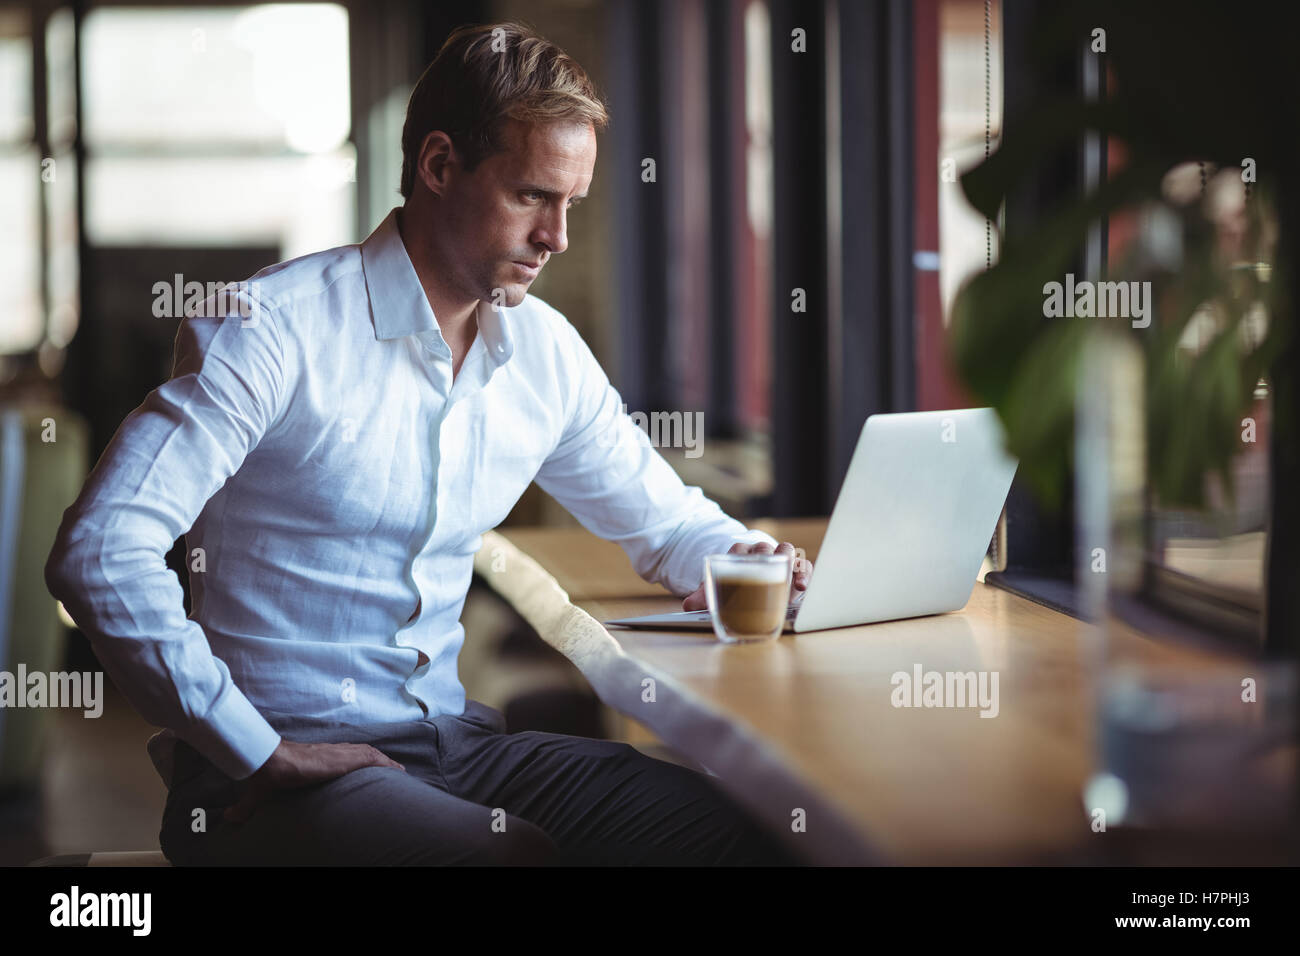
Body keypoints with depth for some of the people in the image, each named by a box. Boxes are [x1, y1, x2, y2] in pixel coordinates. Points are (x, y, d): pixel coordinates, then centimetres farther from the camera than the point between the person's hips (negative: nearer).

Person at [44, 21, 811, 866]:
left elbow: (663, 519, 25)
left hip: (454, 745, 6)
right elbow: (98, 551, -20)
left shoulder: (545, 351, 10)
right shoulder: (274, 329, -12)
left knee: (754, 830, -14)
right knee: (517, 855, -34)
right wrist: (261, 755, -21)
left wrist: (744, 559, 1)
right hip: (279, 764, -6)